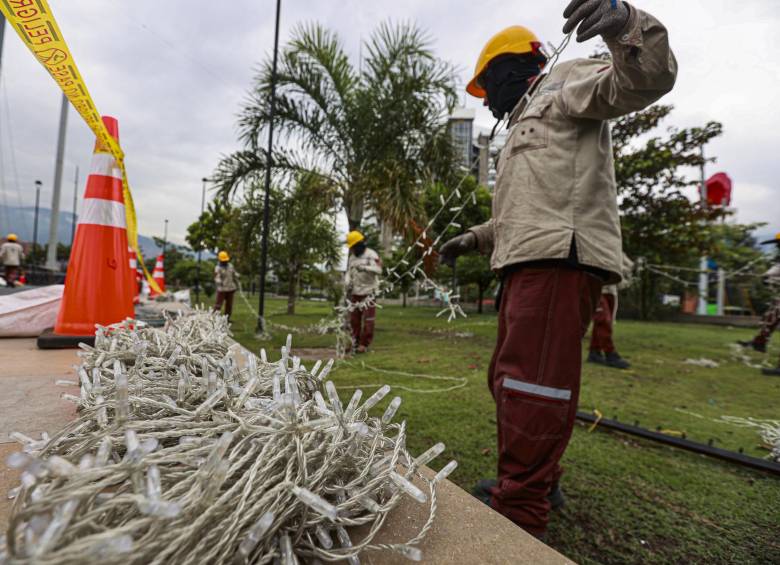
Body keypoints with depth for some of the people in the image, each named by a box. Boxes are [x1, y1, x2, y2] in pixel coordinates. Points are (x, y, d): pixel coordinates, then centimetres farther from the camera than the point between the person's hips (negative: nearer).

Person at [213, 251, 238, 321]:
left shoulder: (230, 266, 8)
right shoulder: (218, 268, -8)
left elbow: (234, 275, 18)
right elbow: (217, 279, -20)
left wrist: (237, 285, 19)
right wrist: (219, 282, -41)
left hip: (231, 288, 5)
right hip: (222, 289, -5)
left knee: (229, 304, 8)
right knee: (218, 304, -7)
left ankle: (227, 318, 16)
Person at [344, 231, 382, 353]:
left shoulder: (371, 255, -6)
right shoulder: (352, 257, 14)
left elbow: (378, 270, -19)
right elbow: (349, 273, 13)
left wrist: (365, 267, -33)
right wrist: (347, 283, -7)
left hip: (368, 292, -6)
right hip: (355, 293, 6)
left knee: (368, 319, -4)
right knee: (354, 319, 6)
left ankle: (364, 344, 3)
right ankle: (355, 342, 18)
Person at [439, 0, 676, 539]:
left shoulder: (561, 84, 10)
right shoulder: (525, 124, 37)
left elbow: (646, 78, -9)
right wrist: (473, 238, 34)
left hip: (559, 258, -10)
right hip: (530, 263, 11)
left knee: (532, 384, -12)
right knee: (509, 379, 14)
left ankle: (520, 516, -1)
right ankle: (536, 483, 28)